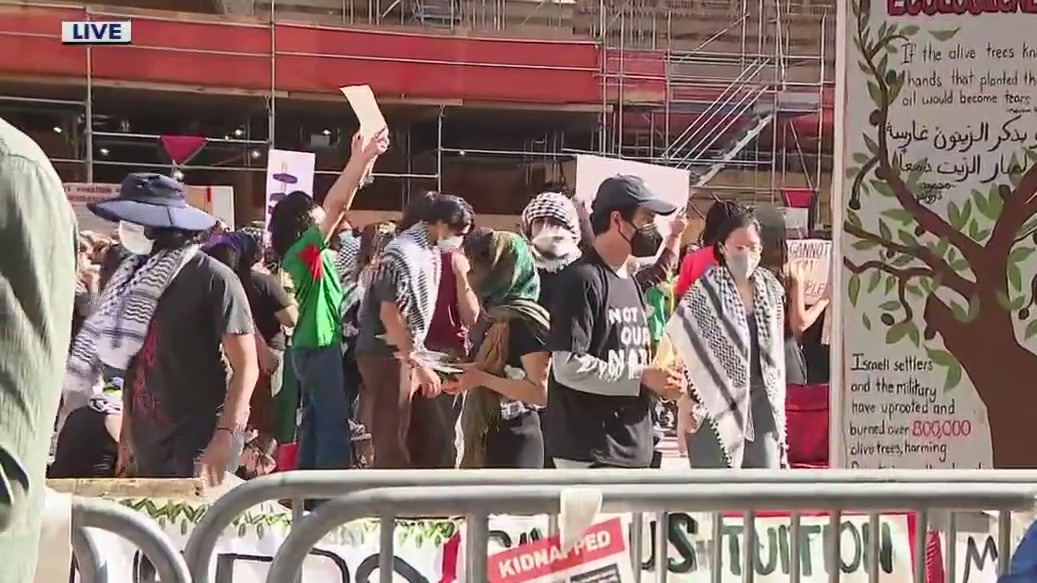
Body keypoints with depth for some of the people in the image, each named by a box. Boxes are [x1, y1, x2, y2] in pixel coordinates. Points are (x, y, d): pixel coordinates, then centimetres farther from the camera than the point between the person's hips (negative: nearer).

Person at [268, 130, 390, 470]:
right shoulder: (304, 248, -13)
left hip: (314, 345, 10)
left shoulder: (309, 251, 13)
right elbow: (336, 205, -19)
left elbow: (338, 205, 19)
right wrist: (362, 159, -21)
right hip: (319, 346, -10)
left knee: (316, 420, 11)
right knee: (334, 422, -11)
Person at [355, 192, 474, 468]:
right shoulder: (403, 253, -18)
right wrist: (418, 363, -21)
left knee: (433, 433, 11)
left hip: (409, 355, 9)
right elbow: (389, 314, -22)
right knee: (392, 443, -4)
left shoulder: (432, 251, 11)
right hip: (388, 356, -9)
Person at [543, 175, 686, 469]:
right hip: (588, 450, -10)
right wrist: (642, 377, -17)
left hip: (630, 446, 10)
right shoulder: (581, 280, -13)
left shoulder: (630, 282, 17)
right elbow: (568, 366, -21)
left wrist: (659, 381, 2)